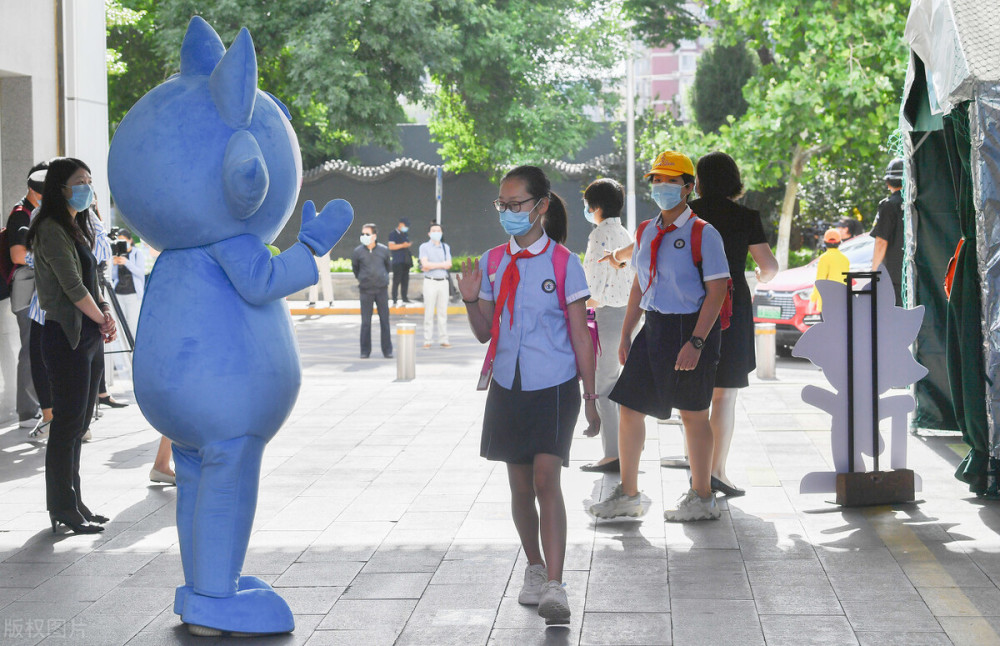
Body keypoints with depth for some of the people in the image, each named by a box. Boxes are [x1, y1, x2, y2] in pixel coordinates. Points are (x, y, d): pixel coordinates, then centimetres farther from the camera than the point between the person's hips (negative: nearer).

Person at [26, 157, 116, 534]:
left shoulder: (77, 228, 18)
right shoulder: (51, 230, -12)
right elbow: (72, 286, -16)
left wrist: (105, 313, 2)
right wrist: (102, 320, -5)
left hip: (88, 337, 9)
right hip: (66, 337, -9)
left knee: (79, 422, 12)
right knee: (68, 422, -6)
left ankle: (72, 504, 19)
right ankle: (63, 507, 1)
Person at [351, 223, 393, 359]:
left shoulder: (383, 250, 0)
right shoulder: (358, 251, -3)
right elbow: (355, 267, 14)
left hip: (382, 289, 1)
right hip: (366, 290, -1)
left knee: (384, 320, 2)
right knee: (365, 322, 0)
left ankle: (387, 350, 9)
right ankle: (365, 351, 8)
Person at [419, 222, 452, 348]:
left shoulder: (446, 247, 12)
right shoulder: (424, 247, 1)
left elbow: (449, 265, -2)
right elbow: (425, 264, -13)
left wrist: (431, 266, -9)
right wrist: (441, 264, -9)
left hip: (443, 281, 3)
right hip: (430, 281, -3)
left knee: (443, 312, 3)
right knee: (429, 312, -4)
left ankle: (443, 339, 6)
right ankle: (427, 340, -1)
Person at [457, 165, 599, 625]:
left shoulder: (563, 264, -6)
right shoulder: (492, 263, 5)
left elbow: (581, 336, -2)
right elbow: (485, 333, 11)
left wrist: (590, 397, -3)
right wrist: (471, 299, -9)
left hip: (554, 388, -4)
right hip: (508, 388, 4)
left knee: (546, 480, -16)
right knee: (520, 487, 12)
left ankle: (554, 588, -19)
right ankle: (534, 568, 31)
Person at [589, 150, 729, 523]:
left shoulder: (703, 234, -9)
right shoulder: (646, 232, 11)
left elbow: (716, 292, -13)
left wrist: (696, 342, -20)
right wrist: (626, 335, 14)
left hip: (692, 328, -7)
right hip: (654, 327, 7)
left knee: (693, 414, 3)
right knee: (629, 406, 5)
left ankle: (702, 499, 17)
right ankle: (628, 495, 18)